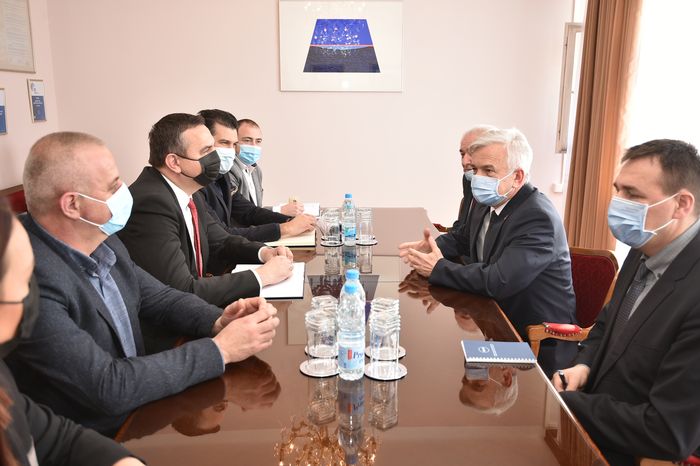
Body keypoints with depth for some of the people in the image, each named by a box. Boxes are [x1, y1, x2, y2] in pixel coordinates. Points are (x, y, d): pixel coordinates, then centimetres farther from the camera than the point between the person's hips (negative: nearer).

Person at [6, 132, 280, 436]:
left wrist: (219, 321, -12)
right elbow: (108, 387, -26)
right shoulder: (30, 277, -27)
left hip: (137, 409, 6)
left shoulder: (100, 240, -4)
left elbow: (159, 298, 7)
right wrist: (220, 349, -21)